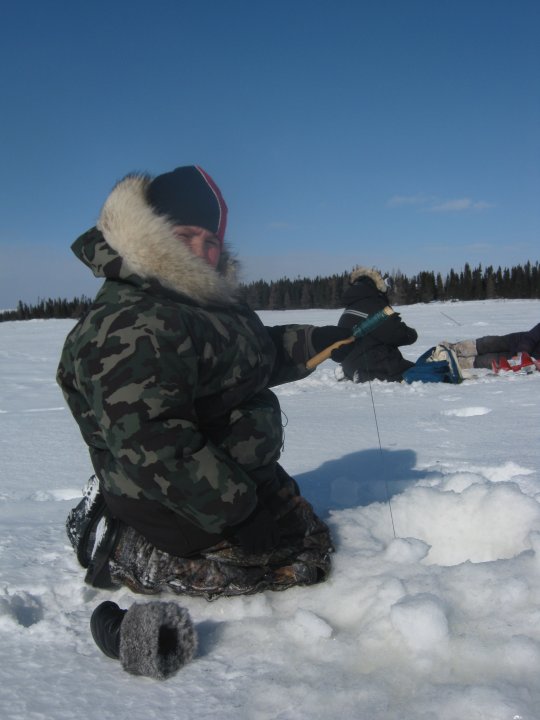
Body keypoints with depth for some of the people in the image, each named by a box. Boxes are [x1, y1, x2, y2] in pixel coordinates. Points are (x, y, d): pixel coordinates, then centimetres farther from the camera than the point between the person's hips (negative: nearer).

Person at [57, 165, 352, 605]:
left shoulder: (203, 301, 5)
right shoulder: (134, 327, -30)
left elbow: (262, 354, 19)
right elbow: (150, 442, -35)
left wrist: (328, 339, 6)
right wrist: (235, 513, -28)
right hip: (184, 501, -10)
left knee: (312, 531, 27)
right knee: (304, 562, -1)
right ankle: (121, 553, -2)